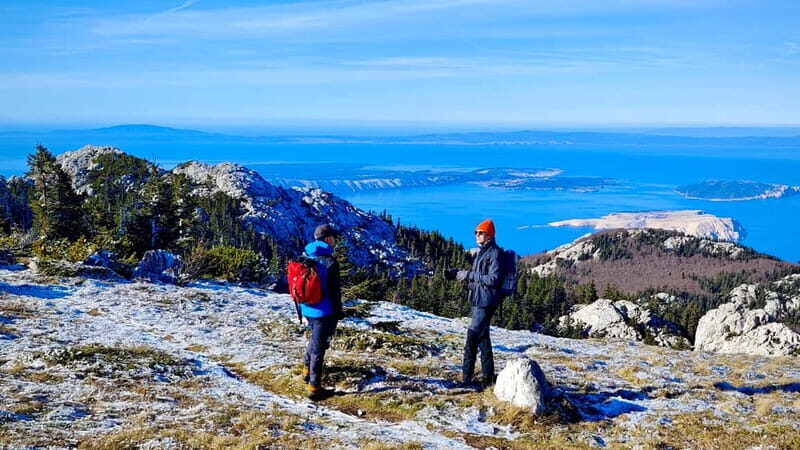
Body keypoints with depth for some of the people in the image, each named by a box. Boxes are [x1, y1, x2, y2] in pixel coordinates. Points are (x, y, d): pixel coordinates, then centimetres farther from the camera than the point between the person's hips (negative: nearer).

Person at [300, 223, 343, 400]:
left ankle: (307, 370, 38)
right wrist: (338, 313, -4)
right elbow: (335, 291, -14)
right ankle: (314, 387, 5)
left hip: (307, 309, 7)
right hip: (324, 311, -7)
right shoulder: (330, 262, -17)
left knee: (314, 338, 29)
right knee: (319, 347, 0)